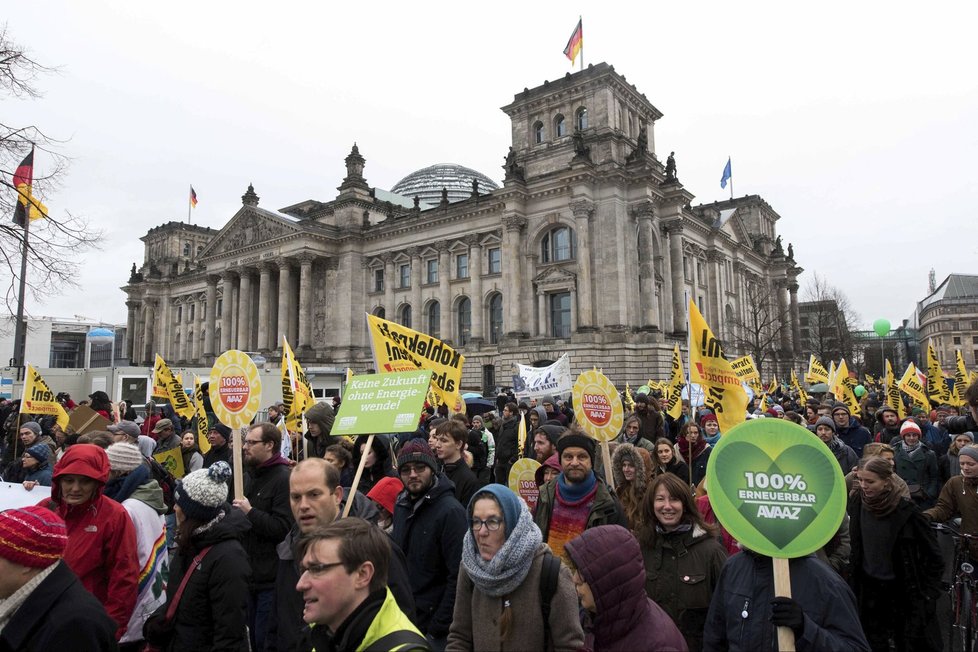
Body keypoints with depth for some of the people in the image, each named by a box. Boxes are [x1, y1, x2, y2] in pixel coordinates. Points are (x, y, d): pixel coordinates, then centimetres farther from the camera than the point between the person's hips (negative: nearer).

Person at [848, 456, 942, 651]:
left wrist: (929, 592, -9)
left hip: (905, 590, -4)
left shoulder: (906, 511, -20)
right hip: (869, 587, 4)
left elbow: (932, 554, -10)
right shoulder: (857, 503, -8)